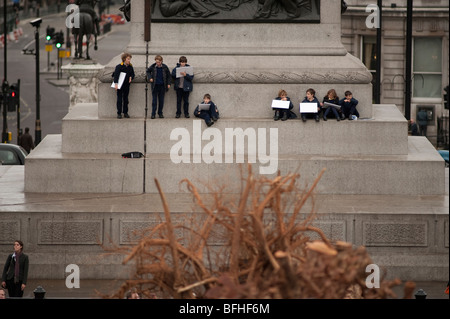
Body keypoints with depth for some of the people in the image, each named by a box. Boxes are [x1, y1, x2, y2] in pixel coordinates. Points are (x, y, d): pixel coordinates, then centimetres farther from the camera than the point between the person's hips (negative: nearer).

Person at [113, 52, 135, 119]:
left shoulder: (130, 67, 4)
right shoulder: (119, 66, -11)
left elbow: (133, 74, 15)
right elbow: (116, 75, -17)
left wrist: (131, 77, -10)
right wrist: (116, 83, -28)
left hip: (127, 85, 4)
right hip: (120, 85, -4)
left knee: (125, 99, 9)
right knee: (119, 99, -1)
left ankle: (125, 113, 16)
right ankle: (119, 113, 3)